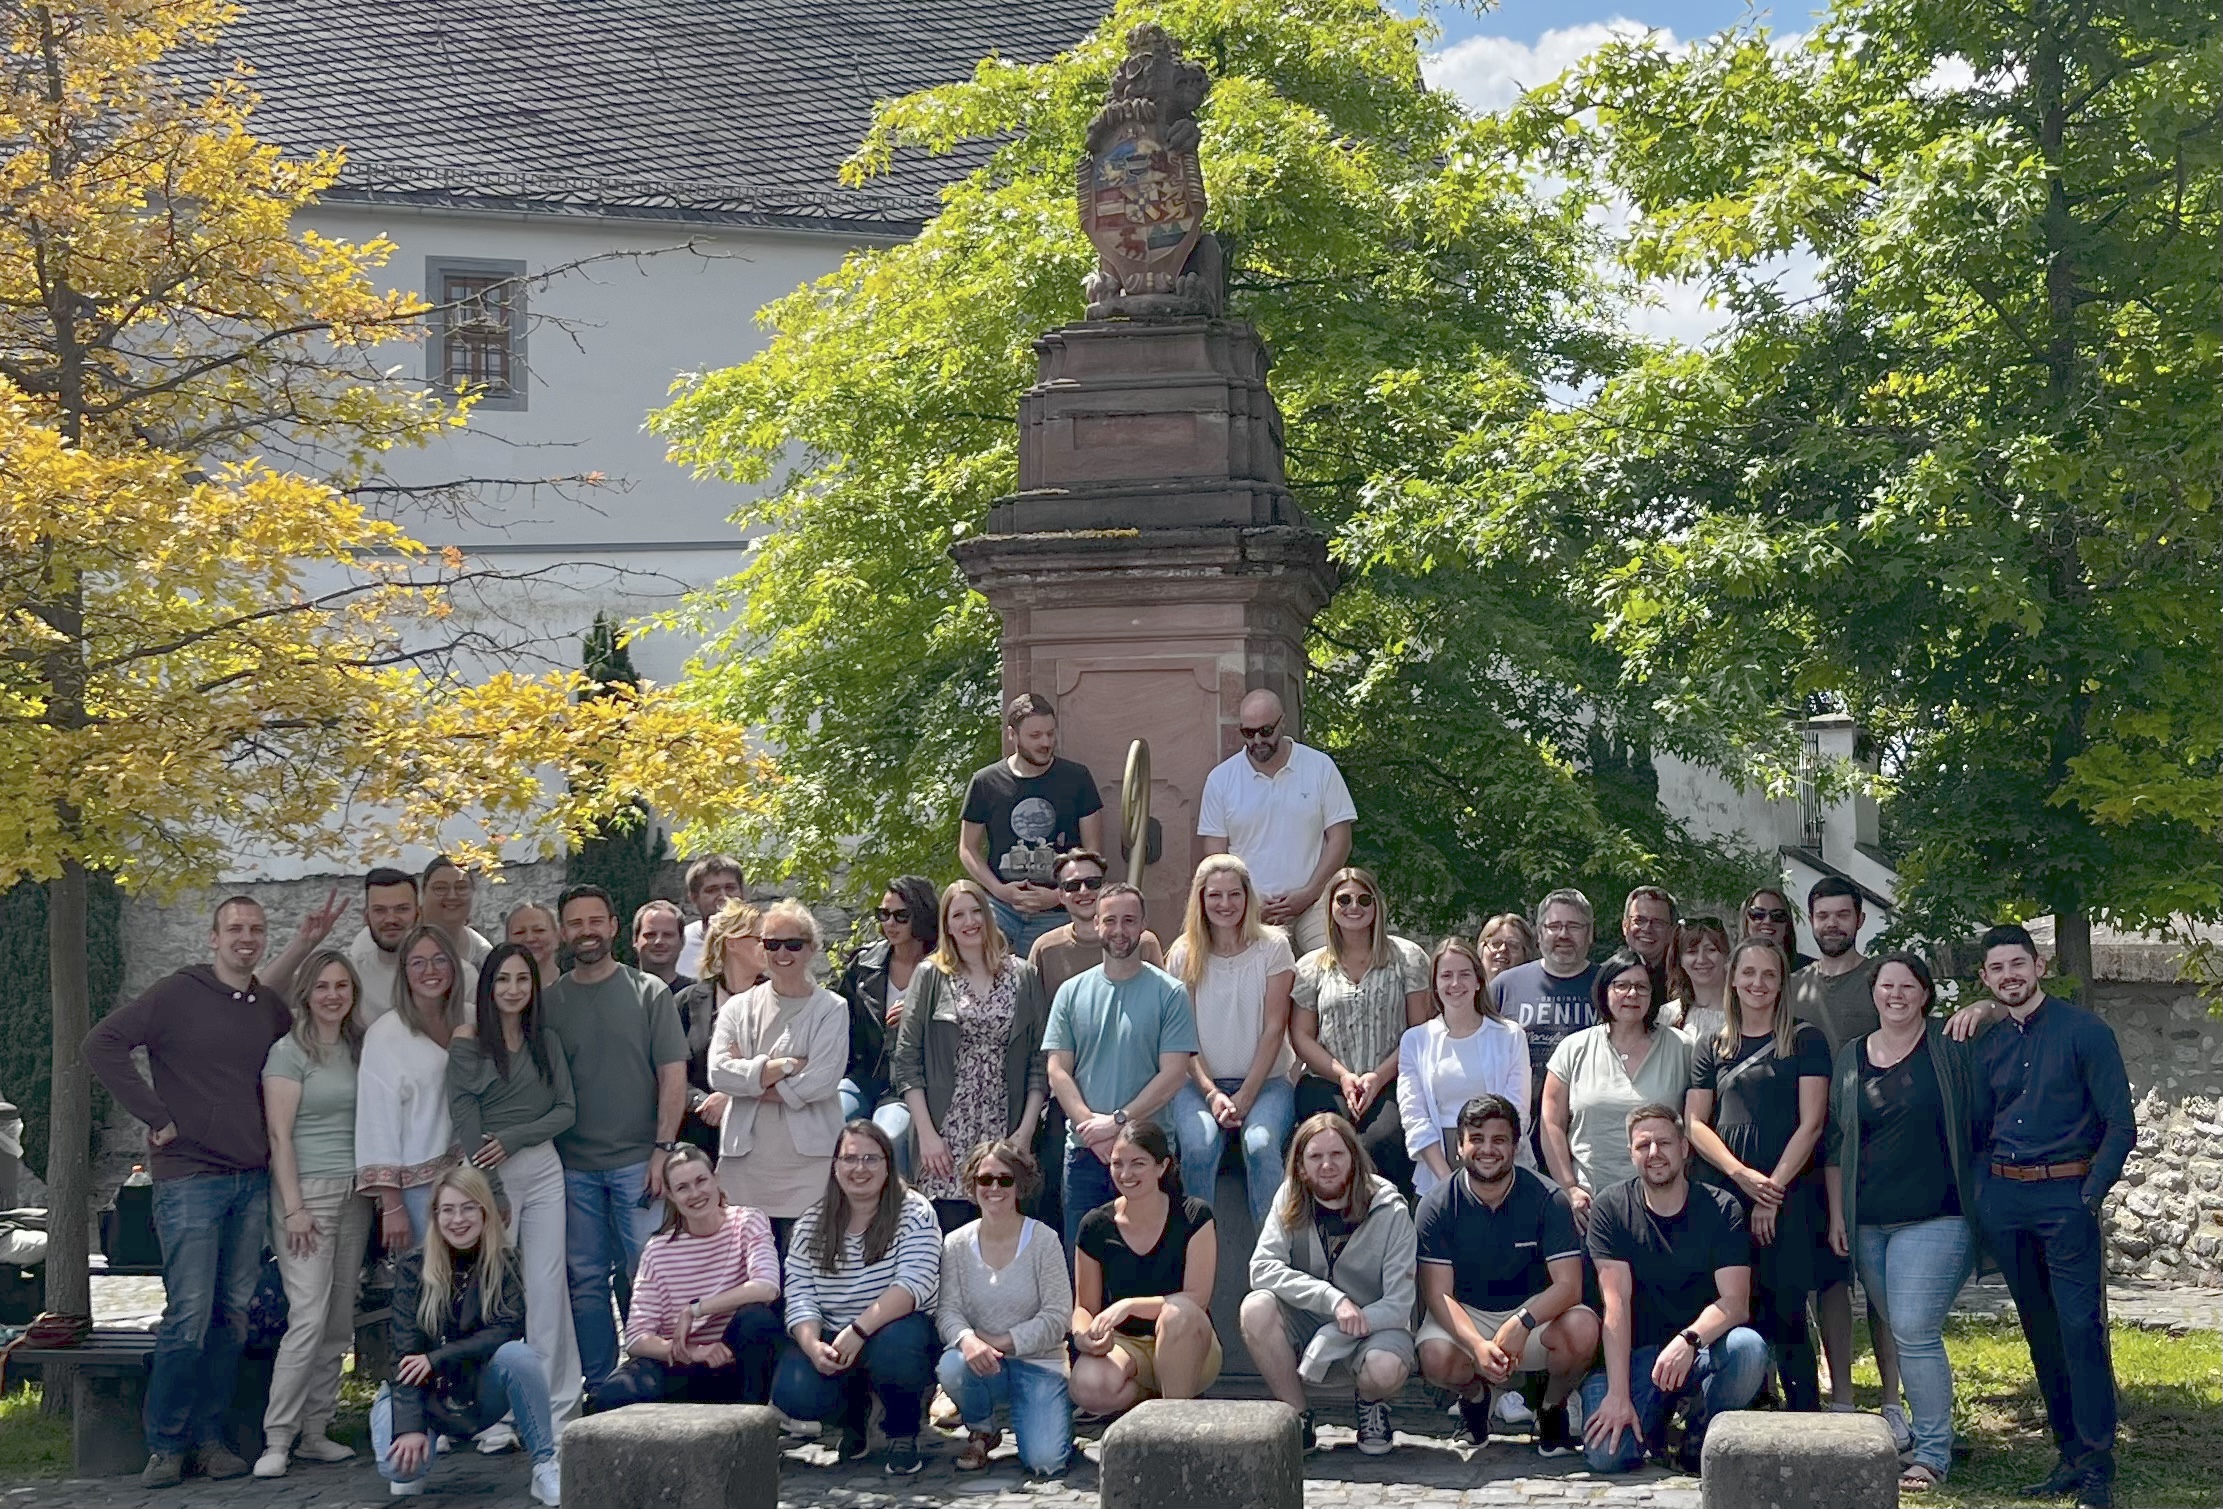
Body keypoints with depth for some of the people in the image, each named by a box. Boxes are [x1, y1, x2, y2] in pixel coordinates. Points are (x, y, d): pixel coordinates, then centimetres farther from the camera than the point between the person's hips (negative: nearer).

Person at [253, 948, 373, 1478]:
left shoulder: (357, 1049, 14)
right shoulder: (290, 1052, -5)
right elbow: (280, 1135, -9)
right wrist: (293, 1207, -14)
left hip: (354, 1193, 6)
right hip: (308, 1190, -6)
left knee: (340, 1321, 6)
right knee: (309, 1317, -13)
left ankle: (315, 1432, 12)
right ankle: (277, 1439, -10)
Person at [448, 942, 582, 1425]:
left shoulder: (547, 1042, 11)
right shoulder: (469, 1044, -2)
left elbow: (567, 1110, 6)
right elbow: (464, 1117, -7)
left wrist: (512, 1140, -9)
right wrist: (492, 1193, -11)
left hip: (542, 1168, 4)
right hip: (488, 1172, -3)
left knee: (548, 1285, 1)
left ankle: (555, 1408, 4)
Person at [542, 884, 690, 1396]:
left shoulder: (649, 993, 2)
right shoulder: (548, 1001, 7)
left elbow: (673, 1076, -1)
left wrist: (661, 1151, -8)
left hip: (637, 1161, -2)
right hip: (573, 1167, 2)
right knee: (586, 1283, 6)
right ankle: (599, 1388, 14)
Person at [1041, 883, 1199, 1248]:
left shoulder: (1170, 993, 1)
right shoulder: (1072, 992, 9)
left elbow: (1173, 1074, -6)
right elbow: (1058, 1071, 4)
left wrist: (1118, 1122, -13)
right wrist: (1091, 1125, -11)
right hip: (1084, 1150, 2)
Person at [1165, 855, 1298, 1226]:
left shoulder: (1272, 947, 2)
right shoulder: (1184, 955, 6)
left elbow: (1274, 1028, -2)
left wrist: (1246, 1096, -11)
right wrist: (1212, 1094, -13)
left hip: (1265, 1080, -1)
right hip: (1200, 1082, 1)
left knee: (1261, 1145, -32)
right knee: (1198, 1146, -30)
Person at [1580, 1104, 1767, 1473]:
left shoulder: (1721, 1208, -3)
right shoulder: (1611, 1208, -1)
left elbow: (1735, 1301, -12)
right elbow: (1617, 1302, -10)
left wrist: (1688, 1340, -34)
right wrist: (1618, 1394, -19)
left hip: (1701, 1348, 0)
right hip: (1636, 1352, 0)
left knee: (1749, 1348, -34)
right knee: (1605, 1454, -25)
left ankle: (1699, 1439, -5)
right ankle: (1654, 1417, 13)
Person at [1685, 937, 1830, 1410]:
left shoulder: (1804, 1041, 6)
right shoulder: (1712, 1050, 15)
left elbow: (1811, 1121, -1)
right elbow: (1694, 1123, 7)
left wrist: (1774, 1186, -9)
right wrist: (1743, 1175, -7)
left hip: (1788, 1194, -3)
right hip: (1725, 1194, 3)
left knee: (1785, 1313, -8)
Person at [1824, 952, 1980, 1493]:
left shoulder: (1949, 1047, 0)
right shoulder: (1851, 1058, 12)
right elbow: (1835, 1143, 15)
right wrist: (1836, 1214, 11)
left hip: (1935, 1218, -5)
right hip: (1867, 1222, 5)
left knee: (1914, 1331, -13)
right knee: (1890, 1328, 9)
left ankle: (1932, 1454, -6)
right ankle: (1898, 1422, 19)